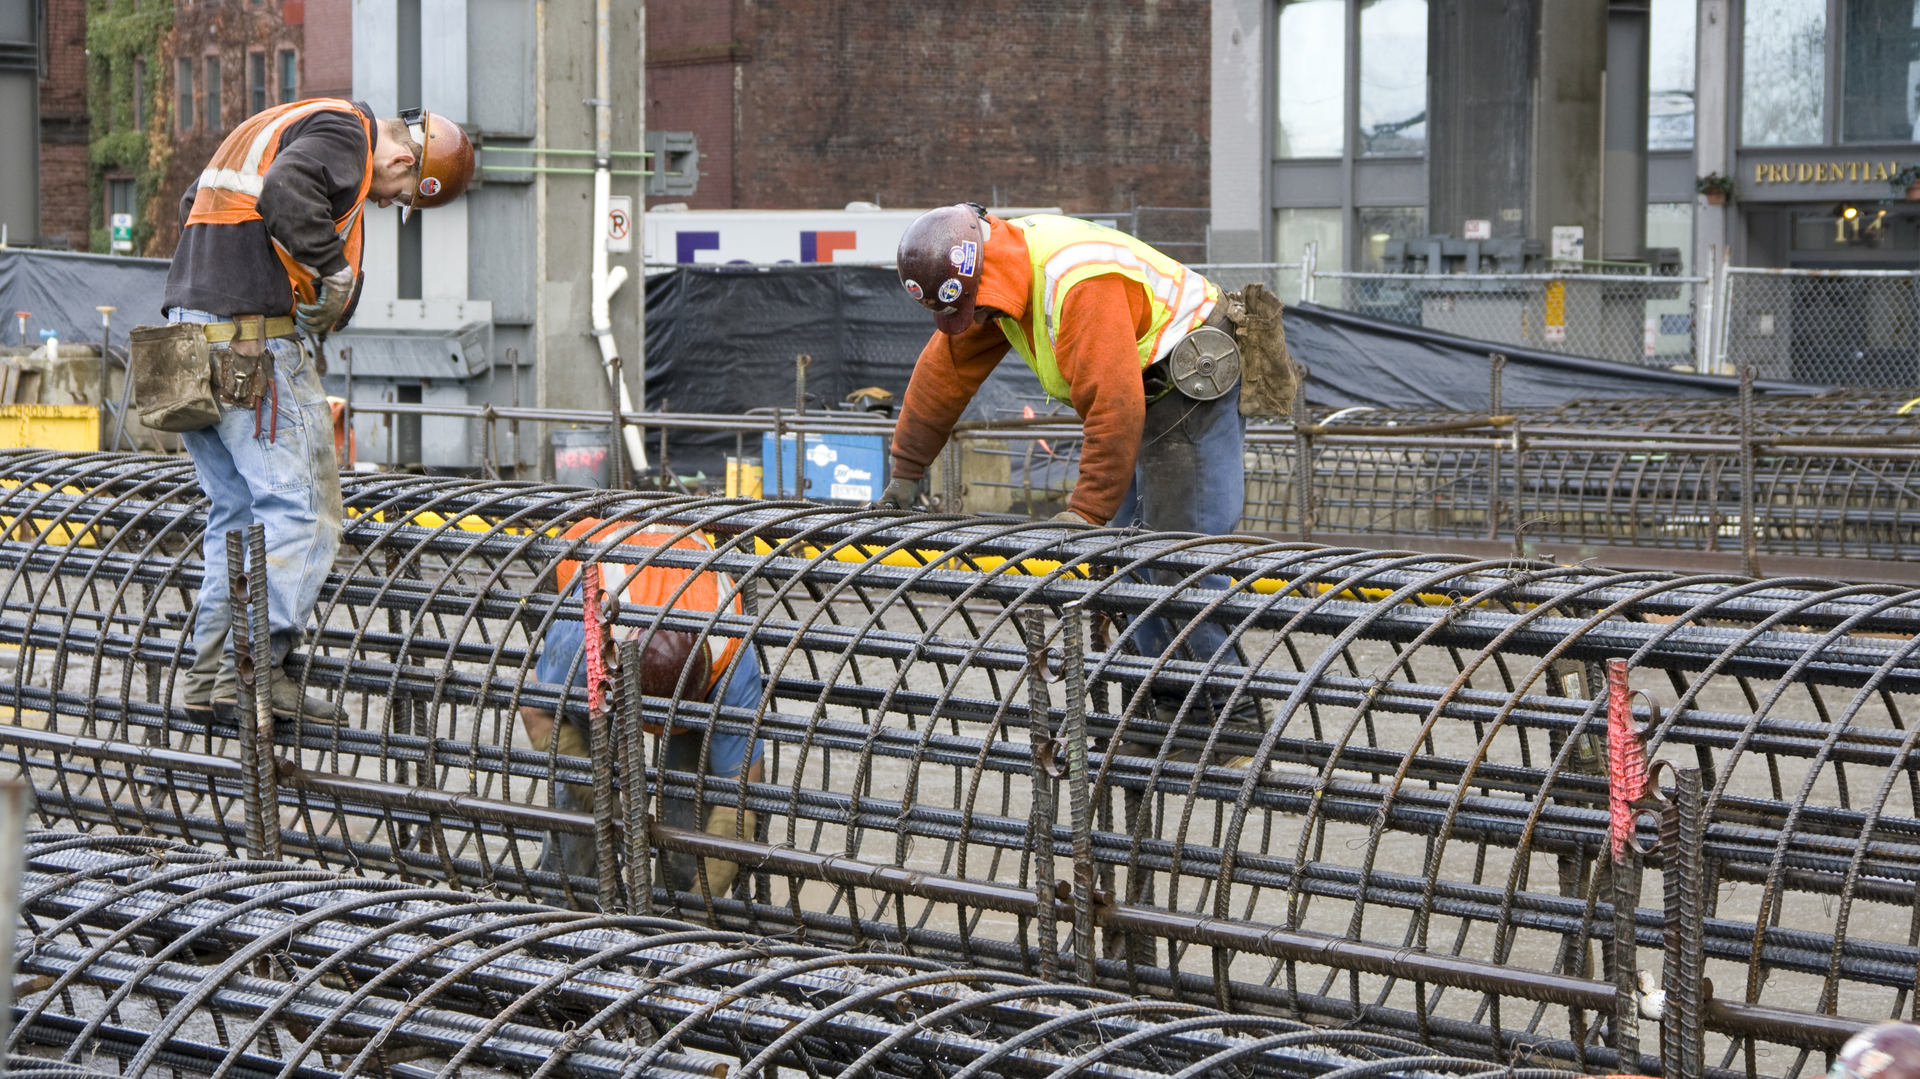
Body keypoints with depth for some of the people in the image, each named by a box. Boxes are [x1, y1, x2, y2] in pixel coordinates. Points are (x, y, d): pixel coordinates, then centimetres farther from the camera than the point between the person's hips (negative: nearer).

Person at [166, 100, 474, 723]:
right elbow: (287, 193, -26)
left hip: (192, 325, 10)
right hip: (255, 340, -10)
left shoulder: (287, 125, 25)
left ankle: (211, 674, 11)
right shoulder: (343, 132, -5)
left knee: (235, 511, 13)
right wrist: (334, 271, -15)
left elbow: (195, 204, 27)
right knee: (299, 507, -7)